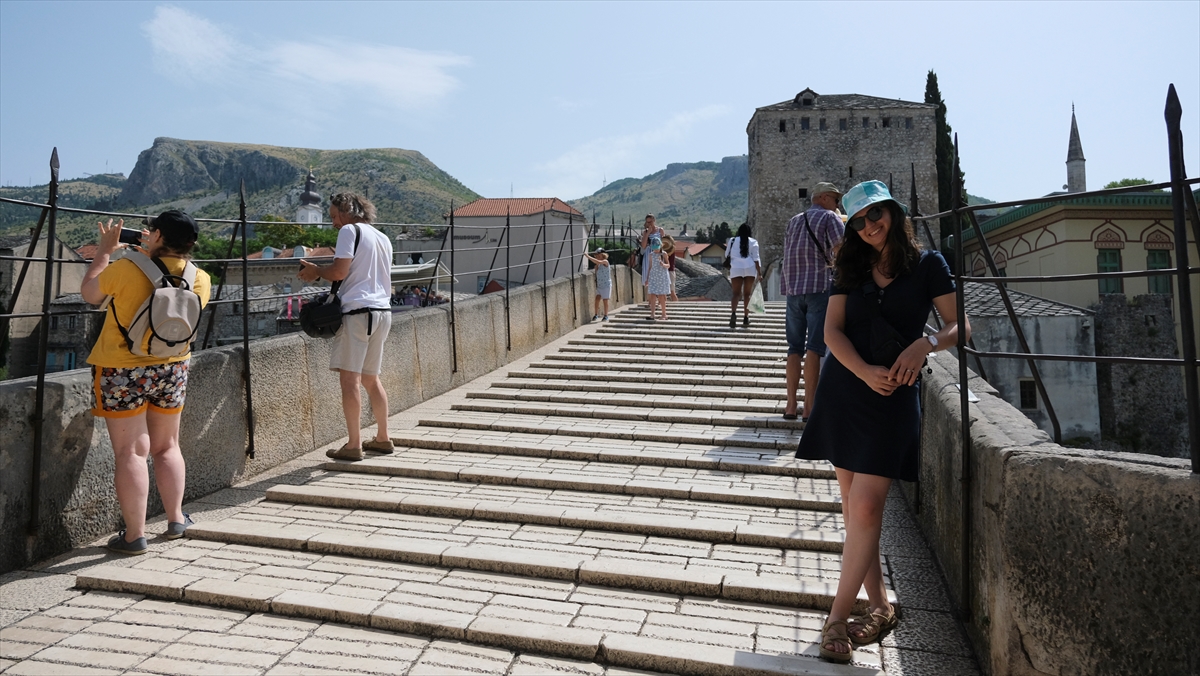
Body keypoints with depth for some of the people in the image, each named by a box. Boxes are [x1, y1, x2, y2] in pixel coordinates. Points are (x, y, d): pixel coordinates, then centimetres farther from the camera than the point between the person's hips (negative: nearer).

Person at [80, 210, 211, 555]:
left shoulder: (127, 269, -17)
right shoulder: (200, 279, -5)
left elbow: (89, 293, 3)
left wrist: (106, 249, 13)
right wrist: (152, 252, 18)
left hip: (122, 371, -4)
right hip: (172, 370, 4)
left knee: (130, 452, 1)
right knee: (166, 447, 19)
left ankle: (134, 535, 7)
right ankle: (176, 519, 26)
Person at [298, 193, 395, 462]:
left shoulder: (350, 231, -3)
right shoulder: (383, 238, 20)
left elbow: (339, 272, -13)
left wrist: (316, 271, 5)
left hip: (357, 311, -8)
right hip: (382, 311, 8)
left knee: (349, 378, -5)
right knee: (370, 378, 16)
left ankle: (353, 445, -5)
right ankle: (382, 438, 20)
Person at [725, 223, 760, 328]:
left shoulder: (732, 240, 8)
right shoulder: (753, 242, 6)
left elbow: (727, 255, 14)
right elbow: (756, 258, -1)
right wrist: (759, 272, -1)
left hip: (736, 269, 0)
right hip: (750, 269, 0)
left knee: (736, 293, -2)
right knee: (747, 294, 9)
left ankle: (733, 313, -28)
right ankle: (746, 318, 9)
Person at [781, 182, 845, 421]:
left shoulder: (794, 221, 20)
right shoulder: (829, 217, 2)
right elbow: (841, 247, -12)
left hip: (793, 288, 5)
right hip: (819, 287, -5)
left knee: (794, 347, 7)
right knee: (814, 347, -6)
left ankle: (791, 404, 5)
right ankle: (809, 406, -8)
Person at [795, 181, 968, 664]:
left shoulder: (927, 264, 4)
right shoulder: (851, 268, 10)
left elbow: (959, 326, 1)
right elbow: (832, 329, 0)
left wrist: (926, 343, -20)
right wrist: (865, 371, -16)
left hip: (894, 396, -3)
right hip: (844, 389, 4)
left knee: (865, 508, -9)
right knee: (853, 507, 6)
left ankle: (837, 620, 0)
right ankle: (880, 607, 20)